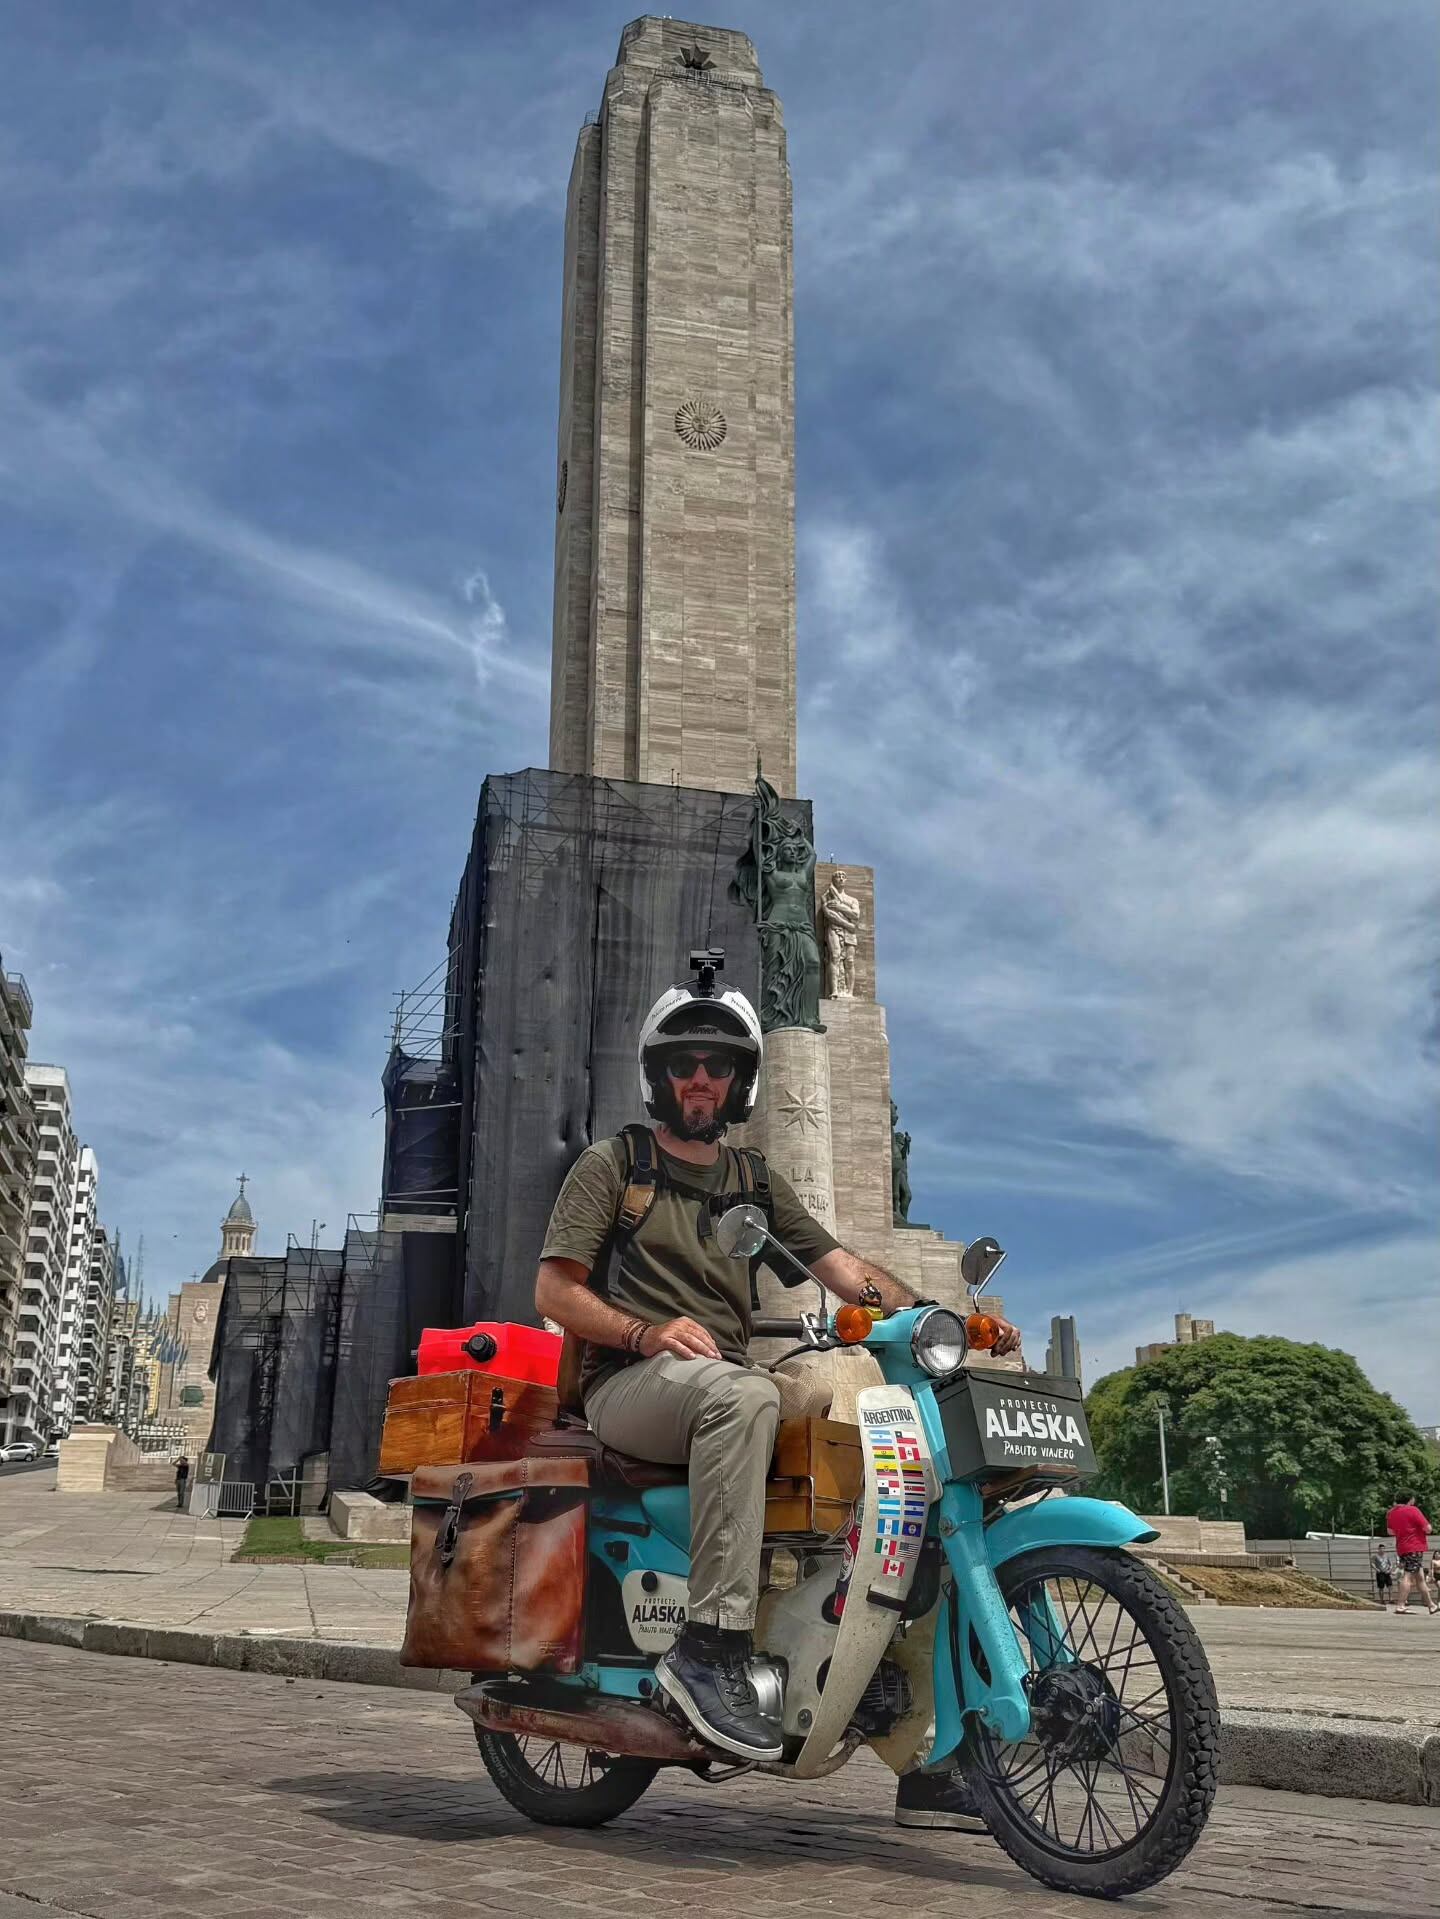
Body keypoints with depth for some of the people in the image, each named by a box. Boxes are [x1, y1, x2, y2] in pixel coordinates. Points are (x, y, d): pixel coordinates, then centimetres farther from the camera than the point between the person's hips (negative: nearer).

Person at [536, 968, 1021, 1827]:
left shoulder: (756, 1183, 23)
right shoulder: (613, 1164, 9)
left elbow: (842, 1265, 12)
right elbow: (556, 1289, 0)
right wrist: (648, 1333, -17)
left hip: (729, 1386, 5)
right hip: (629, 1383, -5)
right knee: (744, 1395, -38)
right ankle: (713, 1644, -40)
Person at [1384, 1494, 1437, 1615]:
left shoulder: (1391, 1513, 10)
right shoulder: (1412, 1510, -12)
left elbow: (1390, 1531, 21)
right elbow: (1428, 1529, -11)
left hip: (1401, 1549, 8)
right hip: (1415, 1548, -8)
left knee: (1420, 1577, 15)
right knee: (1408, 1576, -11)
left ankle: (1431, 1606, 22)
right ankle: (1401, 1606, -17)